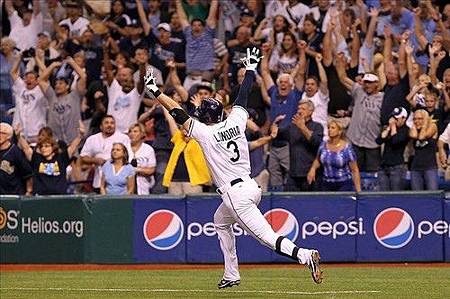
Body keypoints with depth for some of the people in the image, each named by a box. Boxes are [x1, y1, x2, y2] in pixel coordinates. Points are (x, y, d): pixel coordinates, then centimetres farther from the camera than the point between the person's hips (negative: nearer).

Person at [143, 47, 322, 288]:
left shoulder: (205, 133, -8)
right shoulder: (236, 121, 6)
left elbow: (178, 113, -7)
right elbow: (242, 97, 19)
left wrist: (155, 91, -1)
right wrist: (250, 69, 31)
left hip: (236, 194, -8)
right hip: (252, 187, 8)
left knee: (267, 237, -13)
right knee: (221, 221, 30)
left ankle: (305, 256, -35)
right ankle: (231, 275, 30)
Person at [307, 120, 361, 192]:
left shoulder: (347, 148, -8)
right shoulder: (323, 145, 3)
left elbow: (355, 170, -5)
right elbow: (318, 160, 22)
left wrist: (358, 190, -8)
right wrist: (313, 168, 0)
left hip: (344, 185, -4)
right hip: (326, 185, 4)